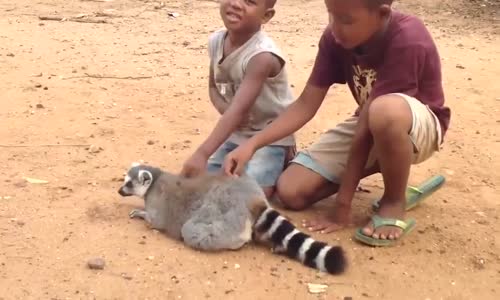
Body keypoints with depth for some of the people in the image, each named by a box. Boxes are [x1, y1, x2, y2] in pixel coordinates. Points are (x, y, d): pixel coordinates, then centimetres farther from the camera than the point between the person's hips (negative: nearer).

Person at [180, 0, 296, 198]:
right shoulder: (216, 41, -7)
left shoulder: (262, 55, -30)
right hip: (234, 134, 6)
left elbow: (238, 110, -38)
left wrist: (202, 154, -47)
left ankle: (283, 165, 8)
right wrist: (224, 109, -16)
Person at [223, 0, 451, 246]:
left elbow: (367, 128, -32)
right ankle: (382, 164, 12)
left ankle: (394, 202, -15)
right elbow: (306, 105, -11)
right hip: (371, 124, 6)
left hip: (420, 126, -6)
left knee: (386, 110, -43)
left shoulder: (407, 42, -31)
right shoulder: (336, 37, -13)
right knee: (290, 191, -9)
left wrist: (343, 204, -27)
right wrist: (252, 144, -23)